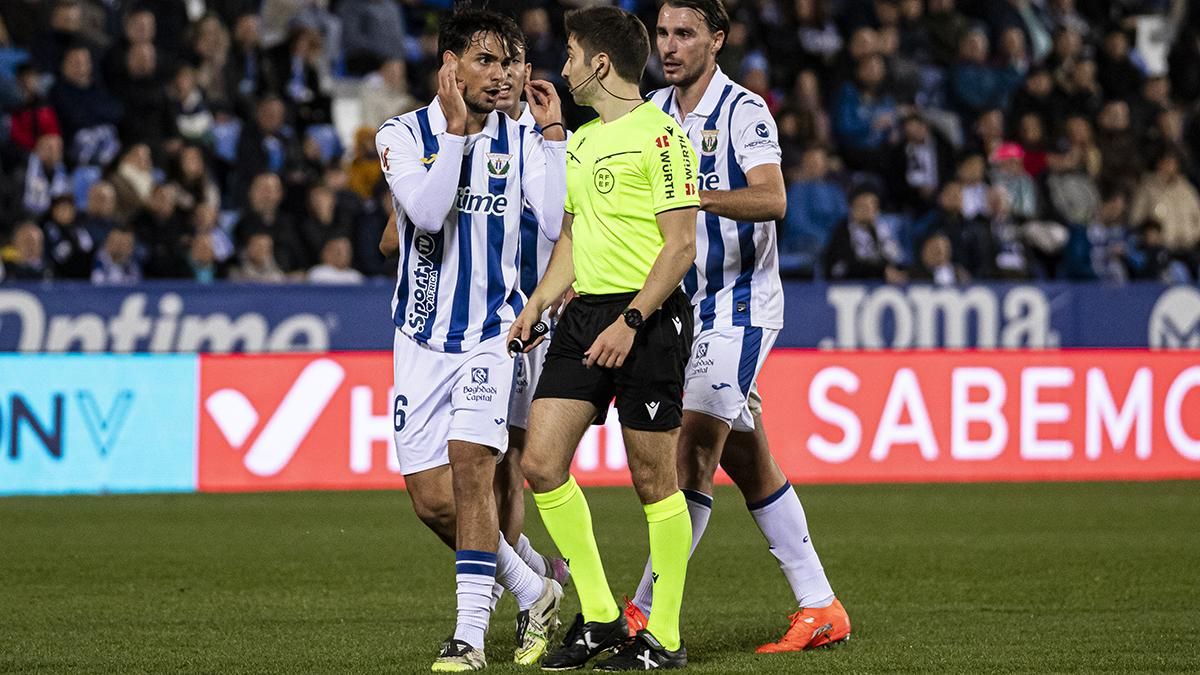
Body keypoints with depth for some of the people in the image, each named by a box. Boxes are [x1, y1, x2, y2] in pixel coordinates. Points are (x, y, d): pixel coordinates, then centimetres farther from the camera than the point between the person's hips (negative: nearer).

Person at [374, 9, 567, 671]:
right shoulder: (402, 134, -2)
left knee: (470, 468, -18)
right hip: (423, 337, 1)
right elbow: (428, 212, -18)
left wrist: (554, 134, -9)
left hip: (493, 331, -1)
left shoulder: (520, 141, 3)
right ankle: (531, 591, 21)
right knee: (432, 500, -1)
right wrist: (457, 128, -21)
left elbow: (562, 224, -8)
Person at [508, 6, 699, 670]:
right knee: (541, 463, -2)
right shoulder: (579, 141, 17)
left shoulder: (659, 135, -9)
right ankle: (599, 617, 8)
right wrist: (537, 305, 13)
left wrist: (631, 320, -21)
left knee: (653, 479, -2)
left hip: (648, 317, -8)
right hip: (583, 314, 8)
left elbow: (681, 246, -14)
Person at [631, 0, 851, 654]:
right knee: (749, 463, 8)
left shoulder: (743, 111, -13)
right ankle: (820, 608, 14)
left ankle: (646, 613, -11)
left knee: (692, 454, -13)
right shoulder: (654, 111, 9)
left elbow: (772, 198, -27)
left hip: (739, 307, -8)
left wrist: (697, 195, -42)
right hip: (687, 307, 8)